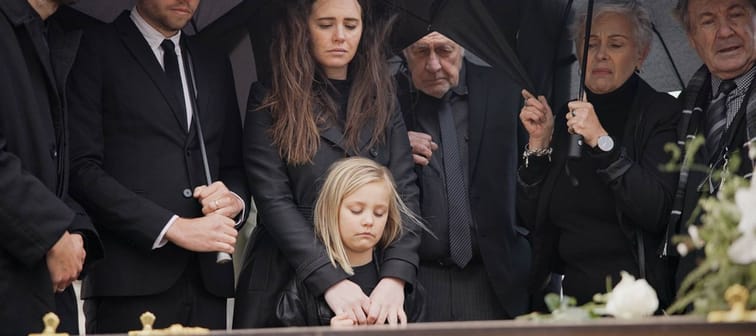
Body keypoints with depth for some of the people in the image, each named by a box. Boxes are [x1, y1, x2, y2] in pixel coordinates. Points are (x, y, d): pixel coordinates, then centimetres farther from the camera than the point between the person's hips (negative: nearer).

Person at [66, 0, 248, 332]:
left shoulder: (215, 65, 19)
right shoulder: (96, 49, 1)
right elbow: (82, 168, -8)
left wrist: (233, 199, -2)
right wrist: (174, 227, -14)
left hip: (208, 280, 5)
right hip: (133, 278, -5)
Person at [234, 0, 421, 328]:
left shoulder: (381, 101, 8)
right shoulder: (270, 100, -1)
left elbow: (404, 191, 0)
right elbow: (273, 200, -10)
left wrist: (395, 277, -17)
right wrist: (330, 281, -21)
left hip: (372, 292, 3)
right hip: (285, 285, -3)